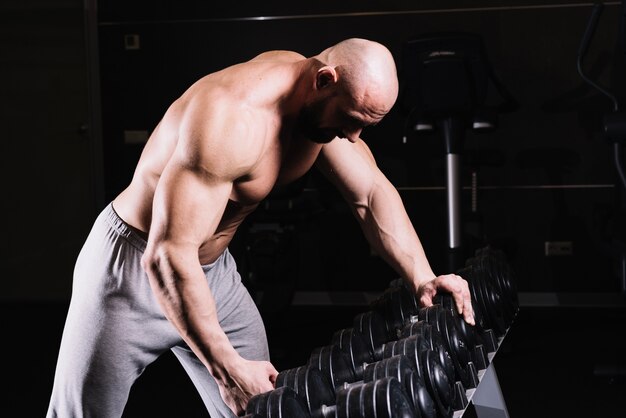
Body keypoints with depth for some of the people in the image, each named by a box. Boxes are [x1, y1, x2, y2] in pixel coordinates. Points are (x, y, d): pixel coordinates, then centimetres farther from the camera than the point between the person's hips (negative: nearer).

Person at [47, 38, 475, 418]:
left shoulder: (325, 100, -8)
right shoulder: (233, 117, -35)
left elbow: (373, 192, -4)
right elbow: (168, 256, -37)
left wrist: (423, 277, -19)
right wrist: (227, 367, -38)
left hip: (213, 268, 8)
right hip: (137, 266, -8)